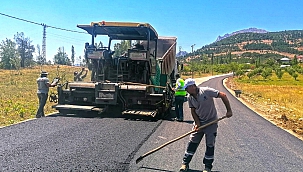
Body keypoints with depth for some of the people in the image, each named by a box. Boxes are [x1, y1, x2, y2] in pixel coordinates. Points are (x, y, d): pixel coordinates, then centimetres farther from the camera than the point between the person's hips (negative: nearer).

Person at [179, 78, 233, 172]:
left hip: (211, 122, -4)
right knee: (192, 142, 5)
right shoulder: (190, 98, -5)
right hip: (199, 122, 5)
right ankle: (185, 163, 17)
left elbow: (223, 95, -21)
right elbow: (193, 111, 2)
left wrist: (229, 110, -21)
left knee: (210, 145, 3)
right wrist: (197, 123, -8)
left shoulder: (206, 91, -23)